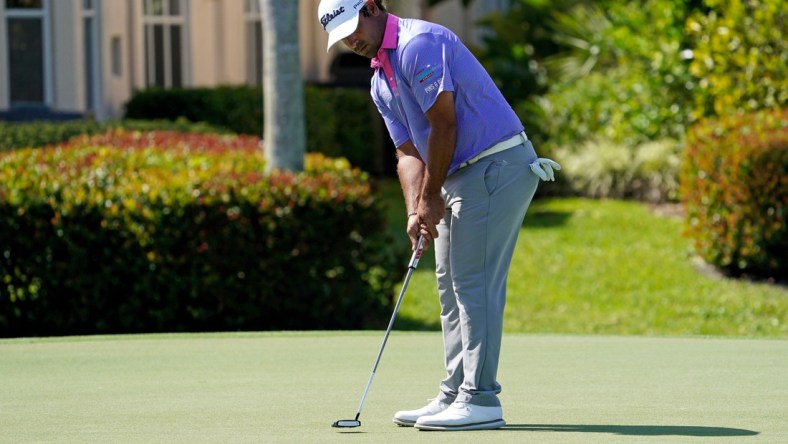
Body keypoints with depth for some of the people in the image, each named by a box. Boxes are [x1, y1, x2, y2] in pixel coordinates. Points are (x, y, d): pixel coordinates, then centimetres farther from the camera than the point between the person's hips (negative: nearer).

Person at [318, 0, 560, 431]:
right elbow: (409, 152, 13)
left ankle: (481, 400, -10)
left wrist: (430, 199, -10)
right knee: (451, 288, 12)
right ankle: (454, 396, 16)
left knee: (474, 284, -11)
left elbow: (444, 126, -18)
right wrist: (416, 210, -4)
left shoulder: (419, 44, -15)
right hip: (461, 177, 10)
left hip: (497, 166, -10)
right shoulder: (381, 83, 16)